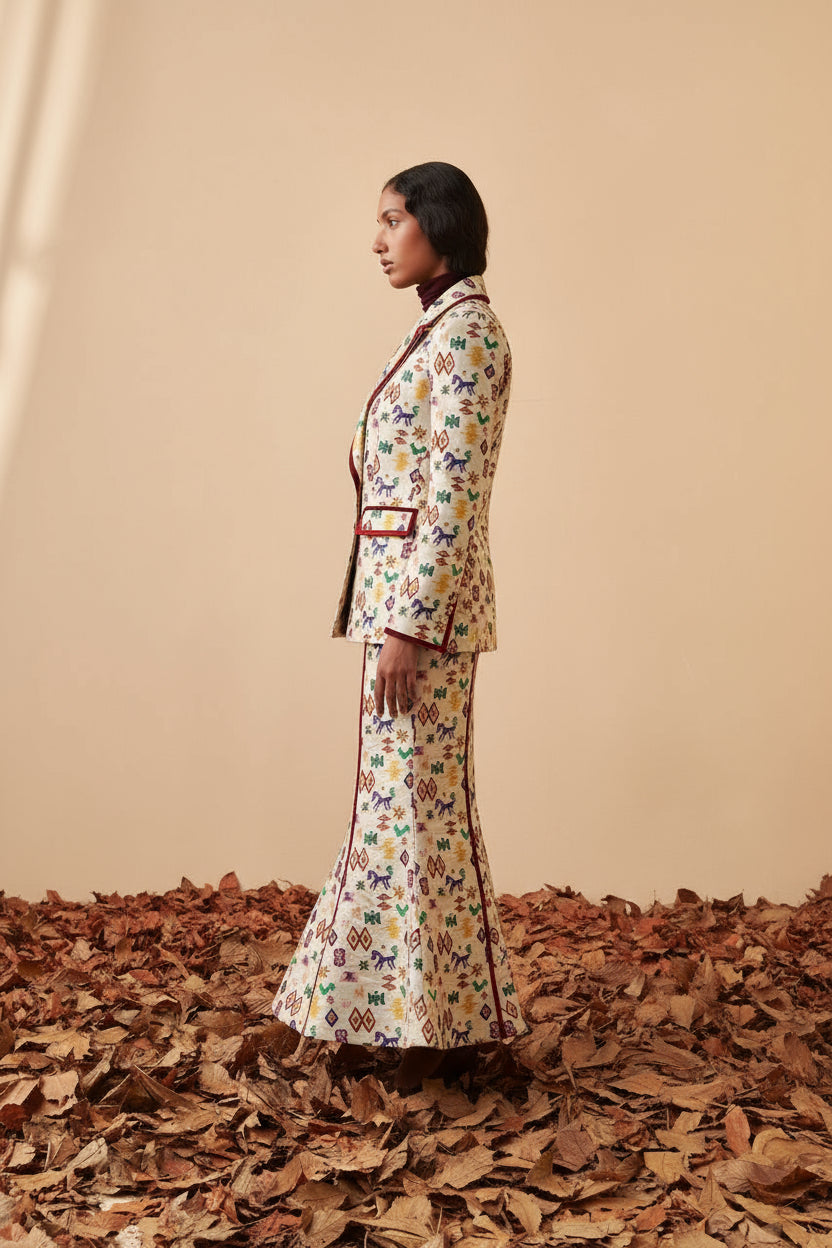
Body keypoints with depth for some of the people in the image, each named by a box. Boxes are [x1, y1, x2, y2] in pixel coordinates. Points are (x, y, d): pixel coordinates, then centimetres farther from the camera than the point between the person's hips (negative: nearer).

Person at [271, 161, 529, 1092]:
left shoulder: (465, 331, -11)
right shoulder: (440, 330, 18)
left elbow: (454, 495, -19)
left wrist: (411, 626, -21)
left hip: (424, 596, -10)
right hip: (401, 590, 10)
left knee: (418, 800, -2)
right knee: (403, 797, 14)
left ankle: (447, 1024, 13)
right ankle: (417, 1007, 26)